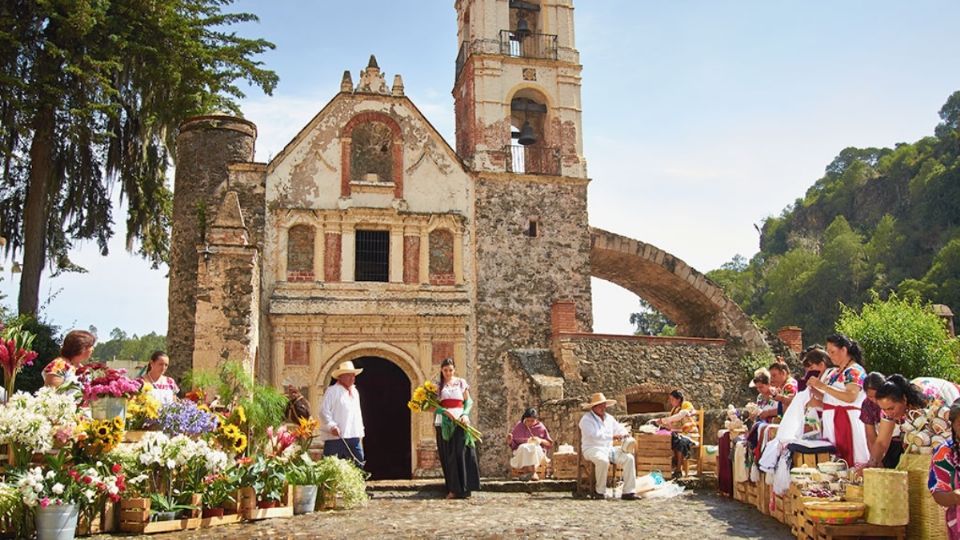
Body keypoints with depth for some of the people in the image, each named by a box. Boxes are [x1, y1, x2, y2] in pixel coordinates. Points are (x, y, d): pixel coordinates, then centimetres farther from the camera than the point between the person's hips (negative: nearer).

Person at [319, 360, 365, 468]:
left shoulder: (355, 392, 19)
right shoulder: (332, 391, -5)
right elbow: (324, 411, -11)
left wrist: (360, 433, 20)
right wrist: (332, 426, -22)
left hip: (354, 437, 7)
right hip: (335, 437, -7)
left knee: (359, 463, 6)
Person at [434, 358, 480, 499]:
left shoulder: (461, 382, 10)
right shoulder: (438, 385, 9)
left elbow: (469, 401, 9)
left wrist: (465, 414, -10)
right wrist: (445, 411, -16)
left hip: (460, 421, -1)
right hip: (444, 423, 1)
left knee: (461, 453, -9)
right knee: (447, 456, -1)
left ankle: (463, 488, -7)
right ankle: (452, 489, 2)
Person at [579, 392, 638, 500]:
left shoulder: (609, 418, 19)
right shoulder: (586, 419, -5)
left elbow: (619, 428, 22)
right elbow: (594, 435, -20)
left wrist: (625, 435, -4)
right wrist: (612, 437, -26)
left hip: (609, 448, 7)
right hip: (593, 449, -7)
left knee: (629, 458, -15)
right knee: (603, 460, -39)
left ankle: (628, 492, -17)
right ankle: (600, 491, -21)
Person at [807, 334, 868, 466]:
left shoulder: (855, 371, -6)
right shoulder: (833, 371, 17)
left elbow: (850, 397, -21)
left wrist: (823, 386, -22)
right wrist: (814, 387, 2)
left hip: (848, 422, -7)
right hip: (831, 422, 7)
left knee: (848, 462, -10)